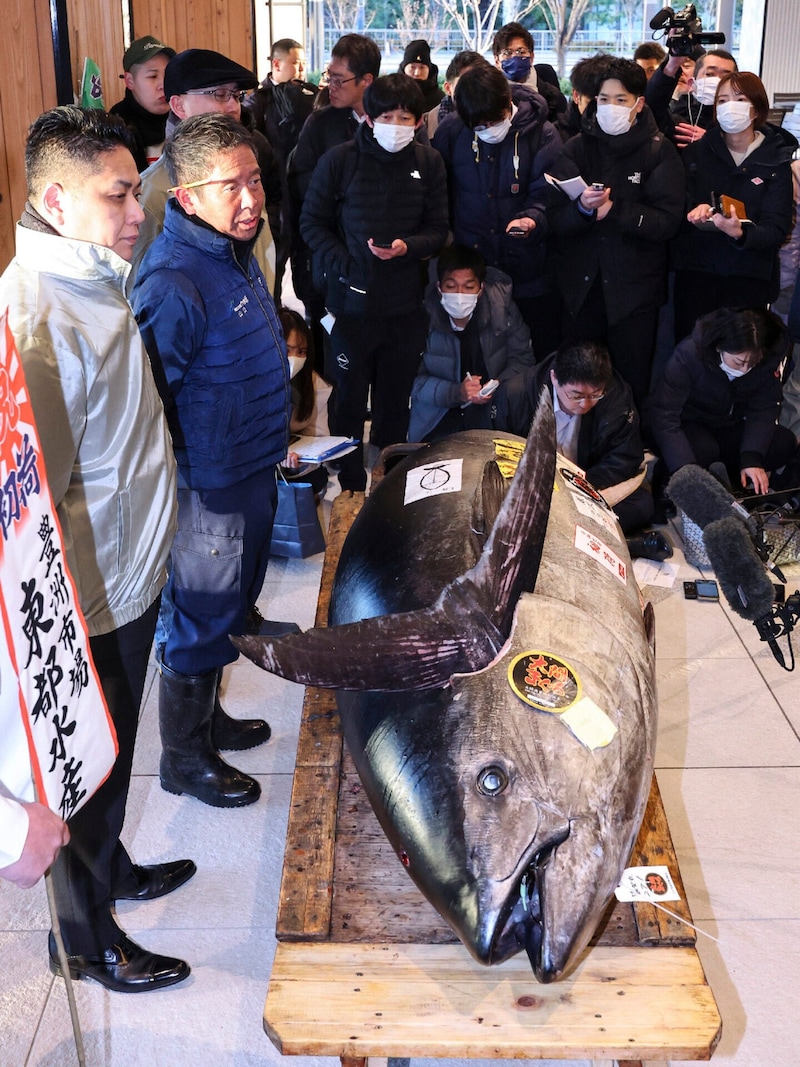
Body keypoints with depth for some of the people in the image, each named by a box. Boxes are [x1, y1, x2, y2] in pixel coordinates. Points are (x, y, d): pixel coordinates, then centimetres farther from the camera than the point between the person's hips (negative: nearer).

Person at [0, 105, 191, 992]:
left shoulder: (100, 277, 4)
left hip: (132, 575, 9)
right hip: (87, 598, -9)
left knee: (115, 748, 26)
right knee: (90, 764, 11)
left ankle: (111, 869, 50)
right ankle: (85, 941, 34)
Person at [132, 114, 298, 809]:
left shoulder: (237, 250, 4)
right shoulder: (175, 285, -27)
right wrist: (173, 493, -20)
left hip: (252, 470, 9)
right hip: (210, 488, -9)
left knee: (229, 603, 24)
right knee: (199, 621, 7)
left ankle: (207, 718, 44)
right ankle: (185, 759, 27)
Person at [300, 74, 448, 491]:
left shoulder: (429, 163, 3)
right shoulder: (340, 161, -4)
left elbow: (438, 231, 4)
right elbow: (312, 223, -1)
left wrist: (406, 247, -17)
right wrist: (344, 266, -13)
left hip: (406, 306, 2)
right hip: (352, 301, -2)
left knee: (396, 402, 13)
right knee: (349, 401, 8)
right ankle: (350, 487, 22)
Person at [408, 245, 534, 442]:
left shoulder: (502, 307, -6)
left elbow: (521, 358, 4)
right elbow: (413, 380, -8)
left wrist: (496, 388, -15)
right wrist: (456, 392, -24)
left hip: (489, 415, 1)